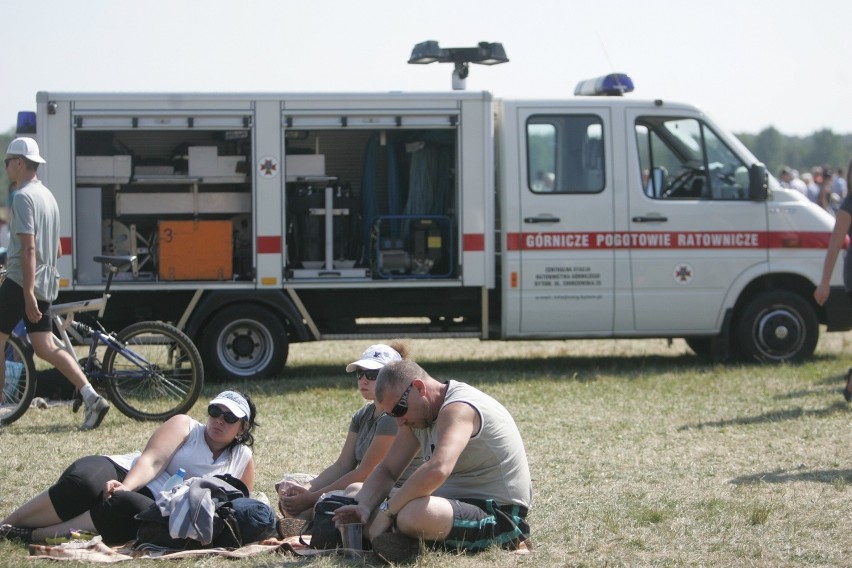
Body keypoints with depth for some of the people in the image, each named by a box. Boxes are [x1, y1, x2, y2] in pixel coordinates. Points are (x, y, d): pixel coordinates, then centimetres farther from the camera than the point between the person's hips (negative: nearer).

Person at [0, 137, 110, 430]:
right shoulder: (47, 195, 17)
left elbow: (28, 248, -21)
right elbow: (57, 250, 22)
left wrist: (27, 294, -25)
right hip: (45, 284, 9)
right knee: (45, 347, 7)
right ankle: (91, 397, -5)